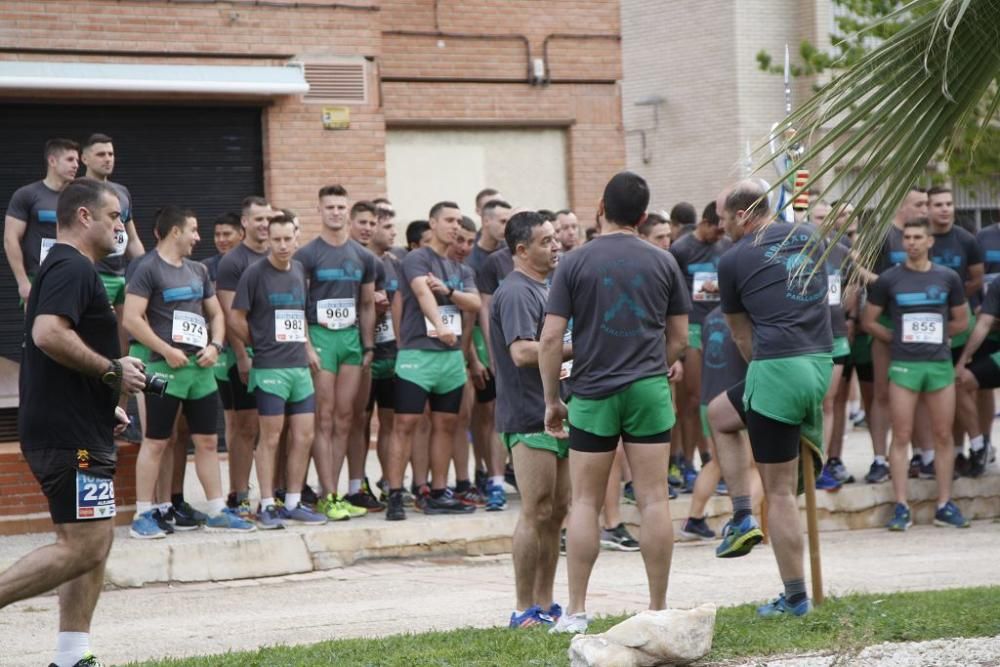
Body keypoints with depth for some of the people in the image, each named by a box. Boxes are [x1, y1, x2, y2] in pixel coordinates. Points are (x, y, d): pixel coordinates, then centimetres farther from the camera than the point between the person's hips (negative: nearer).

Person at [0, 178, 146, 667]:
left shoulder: (67, 269, 21)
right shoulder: (73, 268, -13)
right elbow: (48, 334, -28)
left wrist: (106, 404, 21)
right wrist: (112, 371, -19)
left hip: (77, 430, 11)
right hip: (69, 436, -11)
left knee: (94, 544, 10)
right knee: (83, 546, -13)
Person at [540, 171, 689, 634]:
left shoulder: (575, 263, -2)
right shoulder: (663, 263, 5)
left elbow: (551, 339, -6)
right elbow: (679, 339, 8)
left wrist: (551, 398, 3)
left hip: (593, 392, -1)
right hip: (649, 388, 1)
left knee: (585, 501, 7)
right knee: (653, 499, 2)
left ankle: (576, 612, 5)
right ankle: (658, 609, 3)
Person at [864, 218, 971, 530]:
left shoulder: (948, 278, 6)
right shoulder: (889, 280, 2)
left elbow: (961, 320, 15)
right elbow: (870, 322, 7)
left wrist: (933, 336, 8)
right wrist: (899, 338, 5)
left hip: (940, 364, 2)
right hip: (904, 365, -2)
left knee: (943, 436, 3)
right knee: (901, 436, -3)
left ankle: (944, 505, 10)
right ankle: (901, 508, -1)